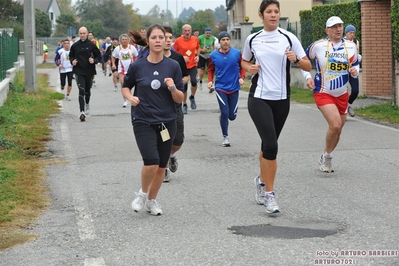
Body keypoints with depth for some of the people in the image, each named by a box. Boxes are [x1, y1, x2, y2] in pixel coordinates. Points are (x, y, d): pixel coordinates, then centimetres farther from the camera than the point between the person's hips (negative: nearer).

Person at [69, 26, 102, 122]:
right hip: (79, 72, -1)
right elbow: (71, 56, 16)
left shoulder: (91, 45, -2)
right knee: (81, 91, -13)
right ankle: (82, 112, -17)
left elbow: (99, 56, 6)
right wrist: (72, 61, -5)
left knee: (87, 90, 16)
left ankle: (87, 104, 47)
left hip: (89, 71, 1)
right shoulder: (75, 45, 2)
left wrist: (94, 61, -13)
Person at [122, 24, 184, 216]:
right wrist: (130, 97, -8)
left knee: (161, 166, 9)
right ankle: (142, 193, 11)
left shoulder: (173, 66, -2)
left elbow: (180, 99, 1)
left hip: (167, 122, 2)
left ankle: (152, 200, 31)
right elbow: (125, 86, 12)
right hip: (143, 122, -2)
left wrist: (173, 88, -19)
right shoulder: (137, 66, -4)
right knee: (151, 162, -18)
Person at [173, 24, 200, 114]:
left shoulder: (195, 39, 2)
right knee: (184, 86, 2)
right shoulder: (178, 41, -6)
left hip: (193, 65, 1)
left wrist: (197, 56, 4)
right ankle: (184, 105, 19)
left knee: (194, 81, -21)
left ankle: (192, 97, 8)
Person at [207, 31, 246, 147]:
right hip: (221, 88, -1)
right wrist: (210, 81, -5)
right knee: (225, 113, -11)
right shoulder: (213, 55, -4)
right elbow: (210, 69, 10)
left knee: (232, 116, 5)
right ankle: (225, 137, 7)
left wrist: (241, 77, -10)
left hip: (234, 88, 1)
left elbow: (242, 67, 6)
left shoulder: (237, 53, -6)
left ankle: (223, 117, 42)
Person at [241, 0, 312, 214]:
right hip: (259, 98, -2)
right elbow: (244, 61, 19)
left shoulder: (288, 38, -1)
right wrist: (250, 68, -2)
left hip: (281, 99, 2)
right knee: (271, 145, -16)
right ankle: (269, 194, -6)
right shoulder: (252, 39, 2)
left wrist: (296, 59, -20)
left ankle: (262, 181, 38)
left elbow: (308, 66, 0)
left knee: (268, 145, 12)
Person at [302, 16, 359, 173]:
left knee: (337, 130, 10)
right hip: (323, 93, -5)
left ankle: (325, 159, 32)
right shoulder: (318, 46, -10)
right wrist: (308, 77, -8)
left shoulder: (351, 46, 0)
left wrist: (355, 71, -8)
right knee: (335, 125, -21)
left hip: (342, 94, 5)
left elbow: (355, 64, 15)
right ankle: (327, 157, 1)